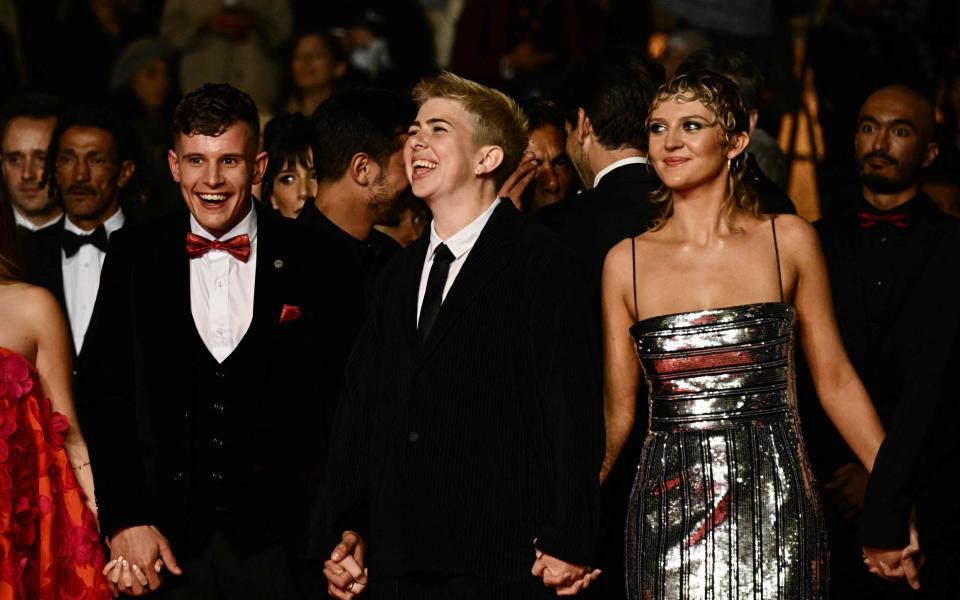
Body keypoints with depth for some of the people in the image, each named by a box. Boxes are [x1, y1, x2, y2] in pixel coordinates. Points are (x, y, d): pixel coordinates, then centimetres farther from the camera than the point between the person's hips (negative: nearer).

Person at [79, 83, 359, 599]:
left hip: (275, 537, -1)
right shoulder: (133, 256, 4)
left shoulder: (310, 261, 0)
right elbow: (104, 398, 2)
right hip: (165, 537, 1)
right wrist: (124, 519, -7)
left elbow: (343, 402, 1)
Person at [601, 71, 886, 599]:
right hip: (667, 512, 1)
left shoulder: (788, 241, 3)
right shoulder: (626, 261, 6)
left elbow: (835, 381, 7)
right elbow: (616, 411, 9)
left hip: (773, 510, -1)